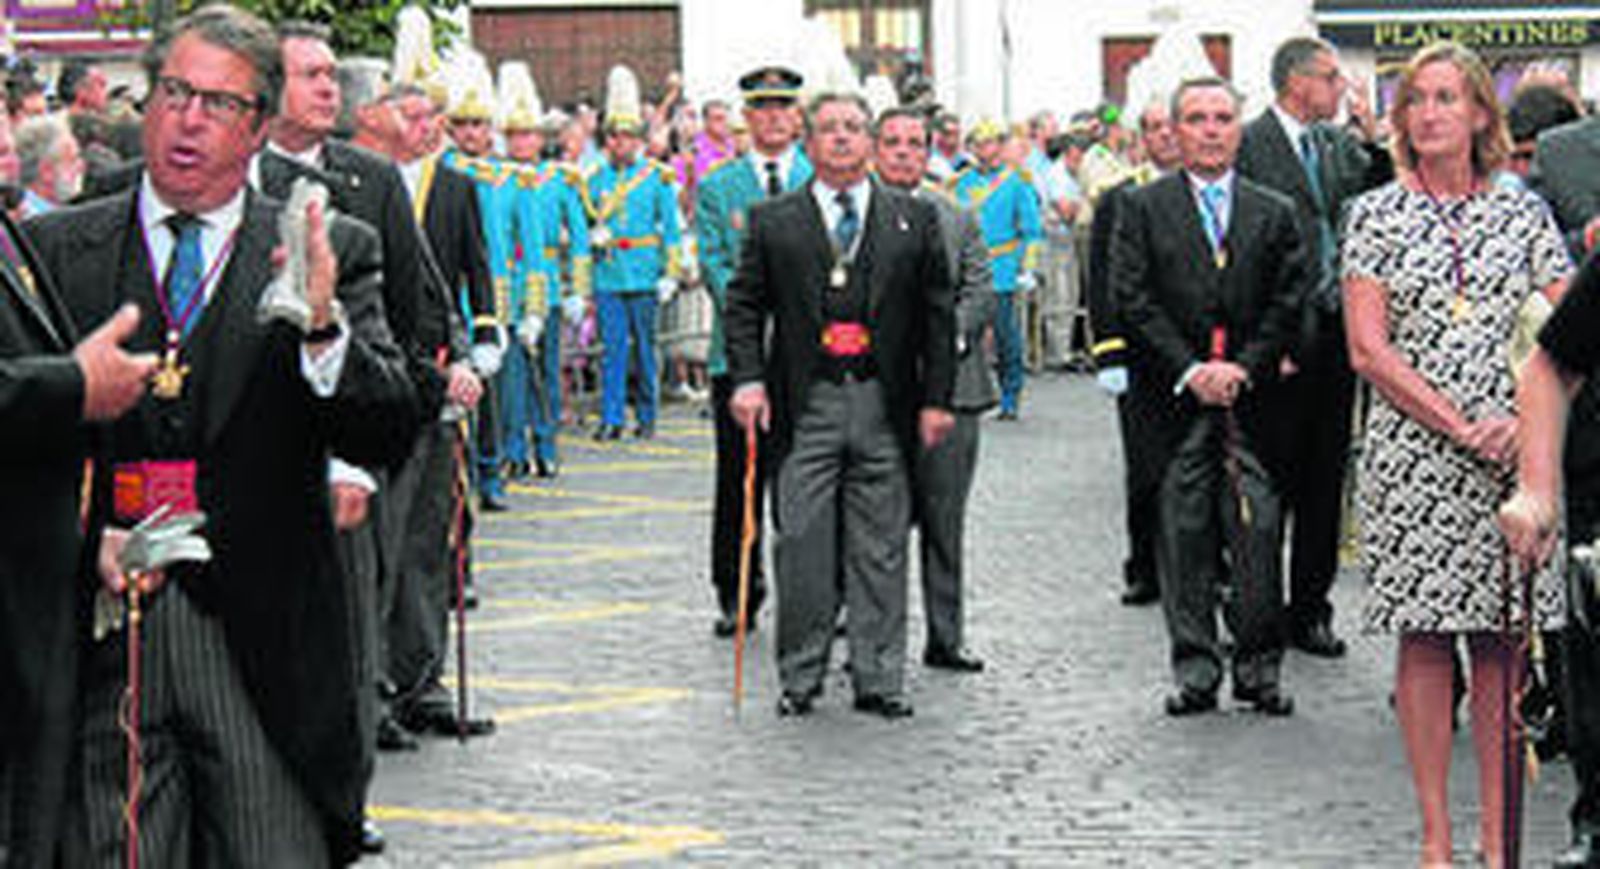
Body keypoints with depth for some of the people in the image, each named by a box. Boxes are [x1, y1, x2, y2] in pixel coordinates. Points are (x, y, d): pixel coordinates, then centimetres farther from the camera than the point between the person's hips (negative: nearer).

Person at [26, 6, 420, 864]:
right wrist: (80, 538, -11)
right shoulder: (55, 249, 7)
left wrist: (322, 326, -22)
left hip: (264, 639, -1)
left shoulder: (333, 253, 5)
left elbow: (387, 438, -5)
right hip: (101, 635, 1)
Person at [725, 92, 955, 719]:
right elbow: (744, 304, 5)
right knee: (802, 545, 0)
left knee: (880, 549, 4)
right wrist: (748, 379, -8)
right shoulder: (773, 222, 7)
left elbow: (938, 313, 8)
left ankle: (878, 679, 11)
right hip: (805, 407, -1)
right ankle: (800, 677, 10)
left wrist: (936, 398, 2)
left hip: (885, 407, 1)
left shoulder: (914, 220, 9)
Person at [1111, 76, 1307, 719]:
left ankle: (1258, 666, 3)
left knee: (1257, 530, -5)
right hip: (1176, 397, -1)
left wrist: (1243, 367, -7)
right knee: (1184, 530, 1)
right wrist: (1189, 370, -10)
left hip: (1252, 395, 1)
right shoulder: (1142, 208, 6)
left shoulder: (1273, 213, 11)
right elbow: (1132, 299, -2)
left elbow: (1288, 302, 6)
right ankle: (1195, 668, 7)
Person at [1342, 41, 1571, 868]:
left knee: (1502, 642, 3)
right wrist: (1459, 427, -12)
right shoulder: (1376, 214, 3)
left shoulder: (1522, 212, 8)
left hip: (1512, 457, 1)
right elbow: (1368, 348, -4)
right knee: (1425, 638, 1)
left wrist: (1522, 422, -13)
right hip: (1412, 453, -1)